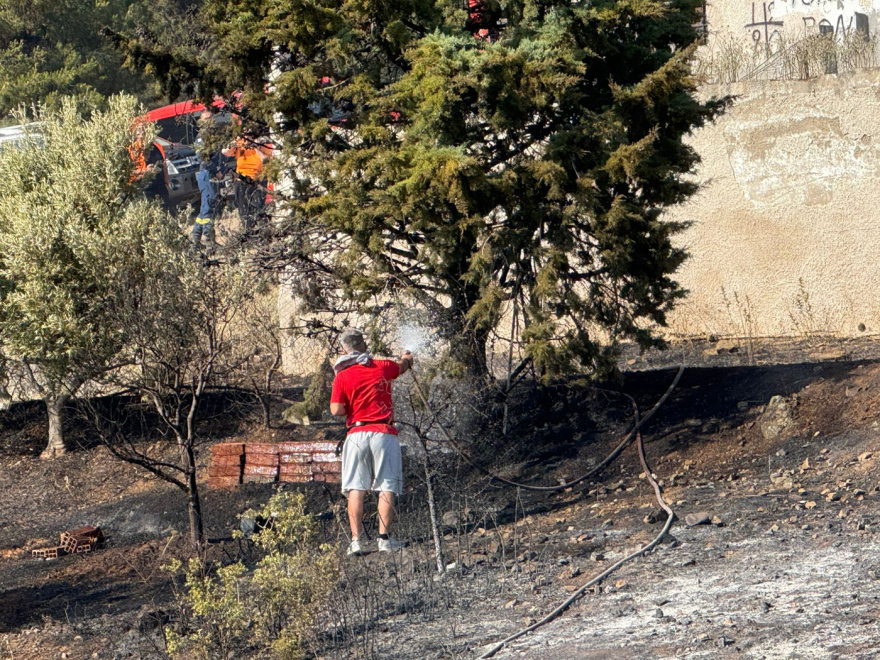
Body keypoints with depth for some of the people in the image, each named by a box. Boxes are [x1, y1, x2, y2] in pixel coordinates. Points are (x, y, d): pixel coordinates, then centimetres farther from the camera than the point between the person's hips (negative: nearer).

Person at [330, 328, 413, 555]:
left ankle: (356, 540, -7)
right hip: (383, 433, 0)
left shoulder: (342, 376, 0)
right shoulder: (382, 366, 7)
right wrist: (407, 357, 55)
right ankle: (385, 538, -7)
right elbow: (403, 365, 31)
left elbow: (337, 410, -7)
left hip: (356, 434, 0)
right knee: (387, 487, 0)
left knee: (355, 489, 0)